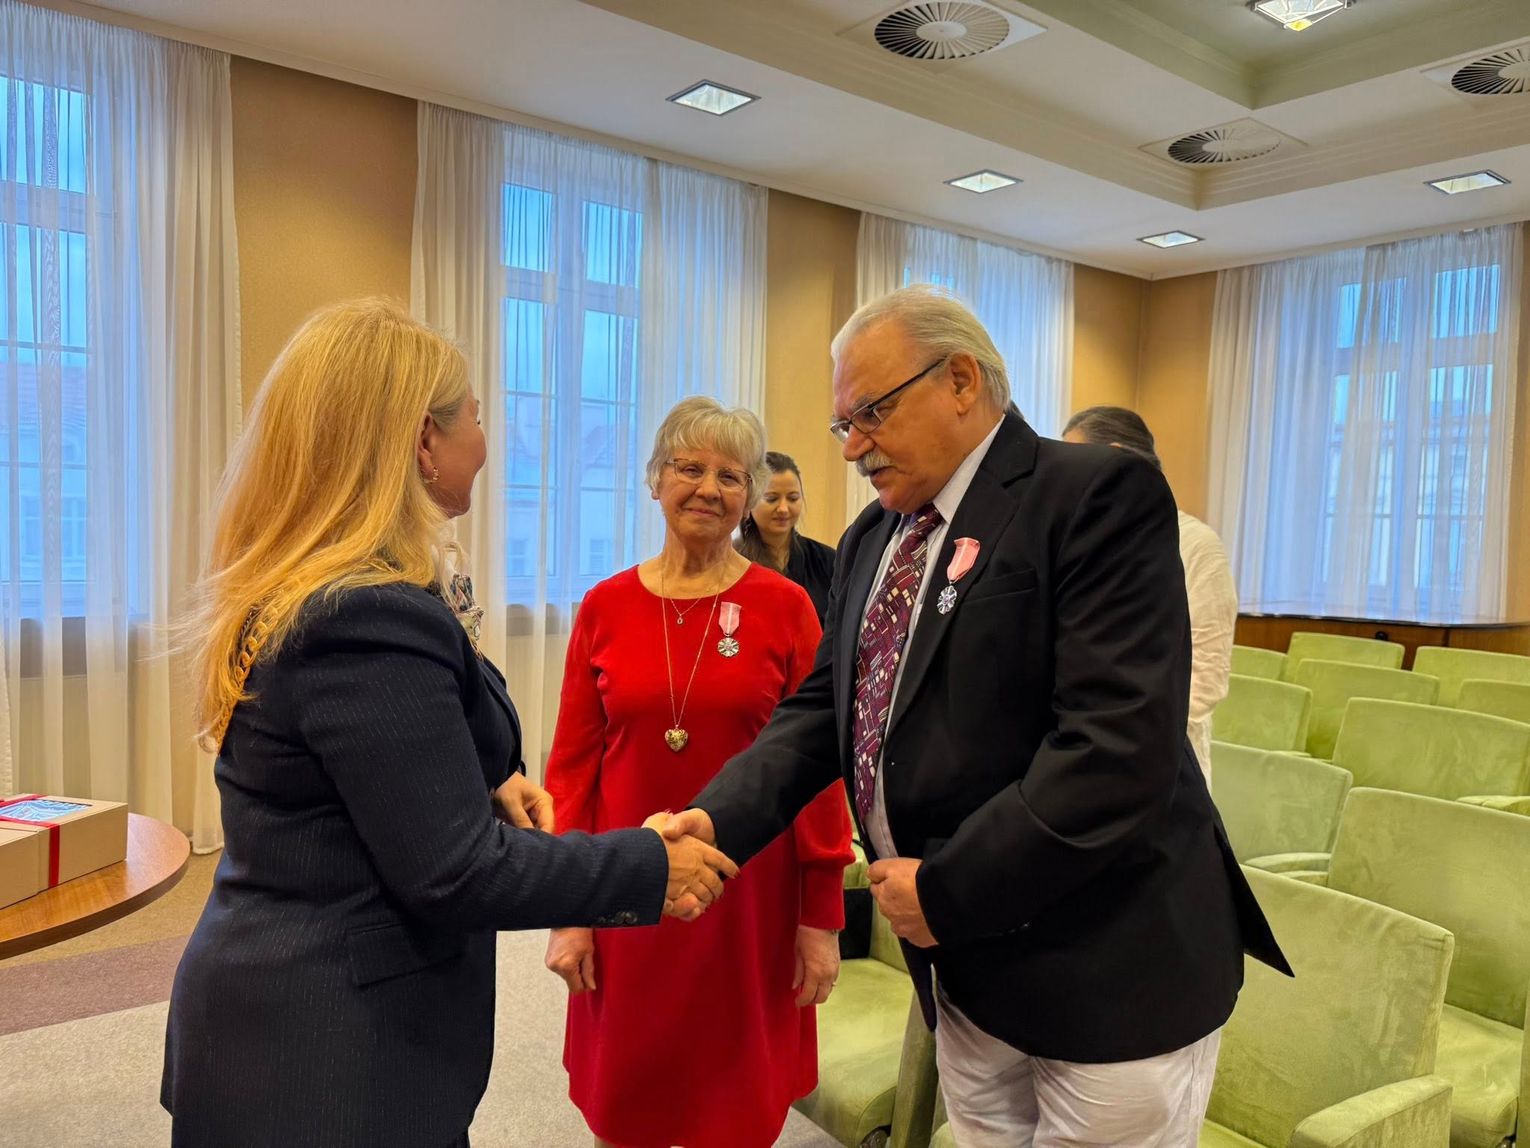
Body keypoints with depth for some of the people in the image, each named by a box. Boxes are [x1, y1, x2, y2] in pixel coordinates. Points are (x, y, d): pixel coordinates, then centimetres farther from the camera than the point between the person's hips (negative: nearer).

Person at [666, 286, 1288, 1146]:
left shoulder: (1100, 495, -16)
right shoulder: (872, 539, 9)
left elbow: (1119, 747, -25)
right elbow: (822, 708, 6)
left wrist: (946, 889, -19)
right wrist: (716, 821, -9)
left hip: (1106, 967, -6)